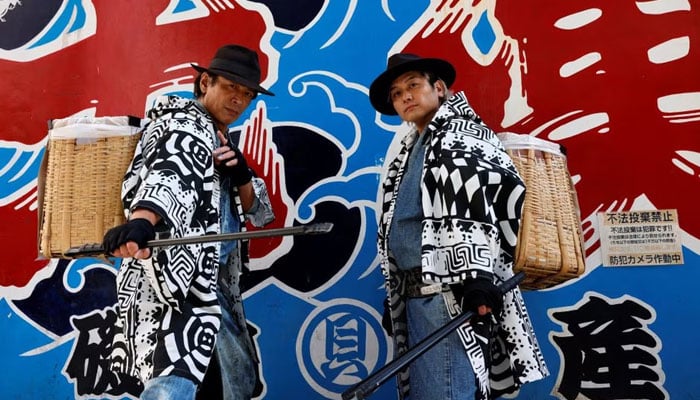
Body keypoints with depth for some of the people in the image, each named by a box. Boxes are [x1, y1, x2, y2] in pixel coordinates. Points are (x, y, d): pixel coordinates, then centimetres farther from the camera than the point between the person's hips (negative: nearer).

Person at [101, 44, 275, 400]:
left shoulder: (222, 140, 19)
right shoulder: (186, 124, -5)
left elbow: (259, 213, 14)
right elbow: (167, 174, -28)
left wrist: (241, 175, -6)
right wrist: (140, 221, -48)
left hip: (215, 279, 10)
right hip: (178, 273, -9)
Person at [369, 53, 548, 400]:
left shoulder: (462, 136, -3)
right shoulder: (409, 152, 21)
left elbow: (498, 193, -18)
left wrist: (477, 275, -29)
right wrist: (394, 294, 20)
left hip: (451, 294, -8)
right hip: (413, 295, 9)